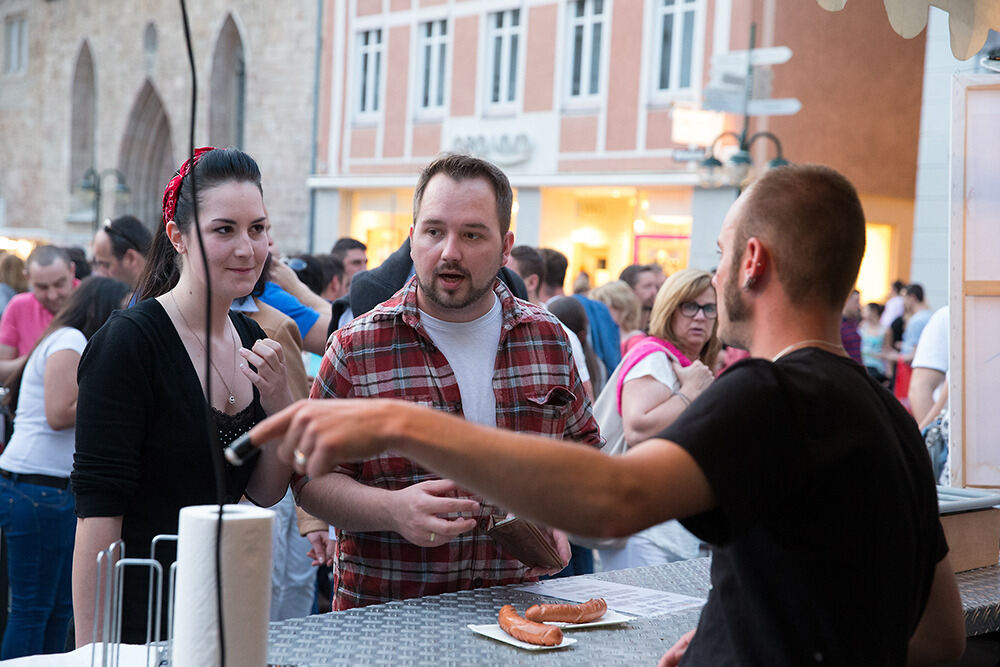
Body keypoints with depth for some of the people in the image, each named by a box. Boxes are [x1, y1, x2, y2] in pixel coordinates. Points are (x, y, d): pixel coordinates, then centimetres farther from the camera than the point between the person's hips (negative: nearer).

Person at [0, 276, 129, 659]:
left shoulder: (74, 343, 23)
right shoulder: (70, 341, -9)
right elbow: (59, 414, -18)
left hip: (54, 488, 10)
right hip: (37, 488, -10)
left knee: (60, 606, 13)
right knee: (31, 609, -6)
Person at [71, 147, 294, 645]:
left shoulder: (251, 337, 5)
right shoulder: (126, 340, -15)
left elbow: (266, 493, 7)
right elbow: (97, 508, -18)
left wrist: (280, 404, -8)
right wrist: (91, 646, -21)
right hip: (141, 618, -7)